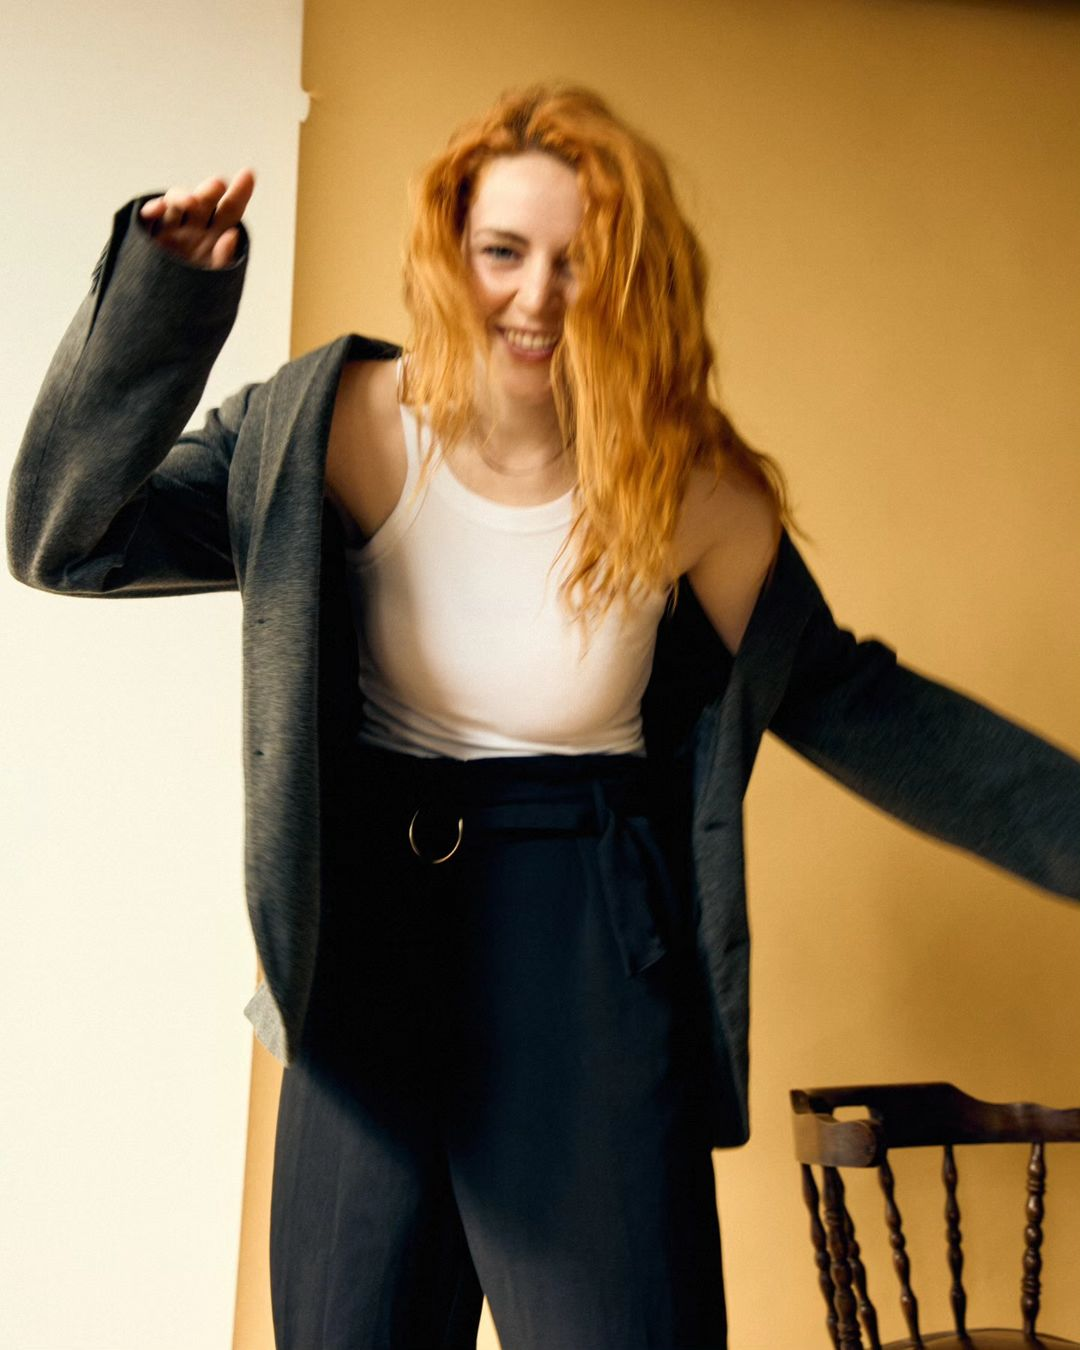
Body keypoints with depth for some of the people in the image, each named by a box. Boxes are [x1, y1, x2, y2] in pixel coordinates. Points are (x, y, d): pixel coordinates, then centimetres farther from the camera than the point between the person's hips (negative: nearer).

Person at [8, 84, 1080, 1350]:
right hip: (373, 949, 2)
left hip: (591, 963, -1)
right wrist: (162, 289, -21)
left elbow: (839, 698, 3)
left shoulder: (691, 489, -9)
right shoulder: (343, 428, -9)